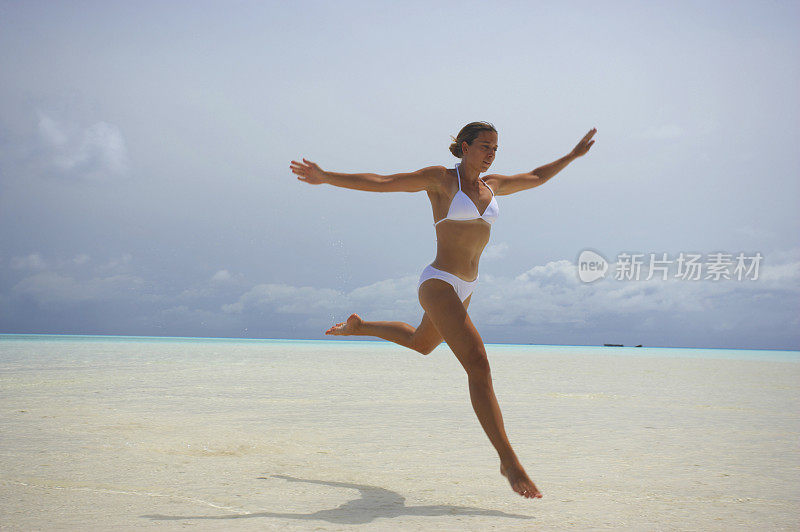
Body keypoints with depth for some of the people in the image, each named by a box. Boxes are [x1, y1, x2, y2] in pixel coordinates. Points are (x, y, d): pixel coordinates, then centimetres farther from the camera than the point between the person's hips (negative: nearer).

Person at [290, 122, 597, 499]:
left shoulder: (491, 186, 12)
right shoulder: (439, 178, -7)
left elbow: (535, 178, 27)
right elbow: (380, 182, -10)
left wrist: (573, 155, 31)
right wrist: (326, 178, -16)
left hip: (463, 288, 9)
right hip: (438, 285, -9)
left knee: (421, 343, 33)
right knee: (478, 365, -20)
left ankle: (357, 327, 57)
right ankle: (508, 461, -21)